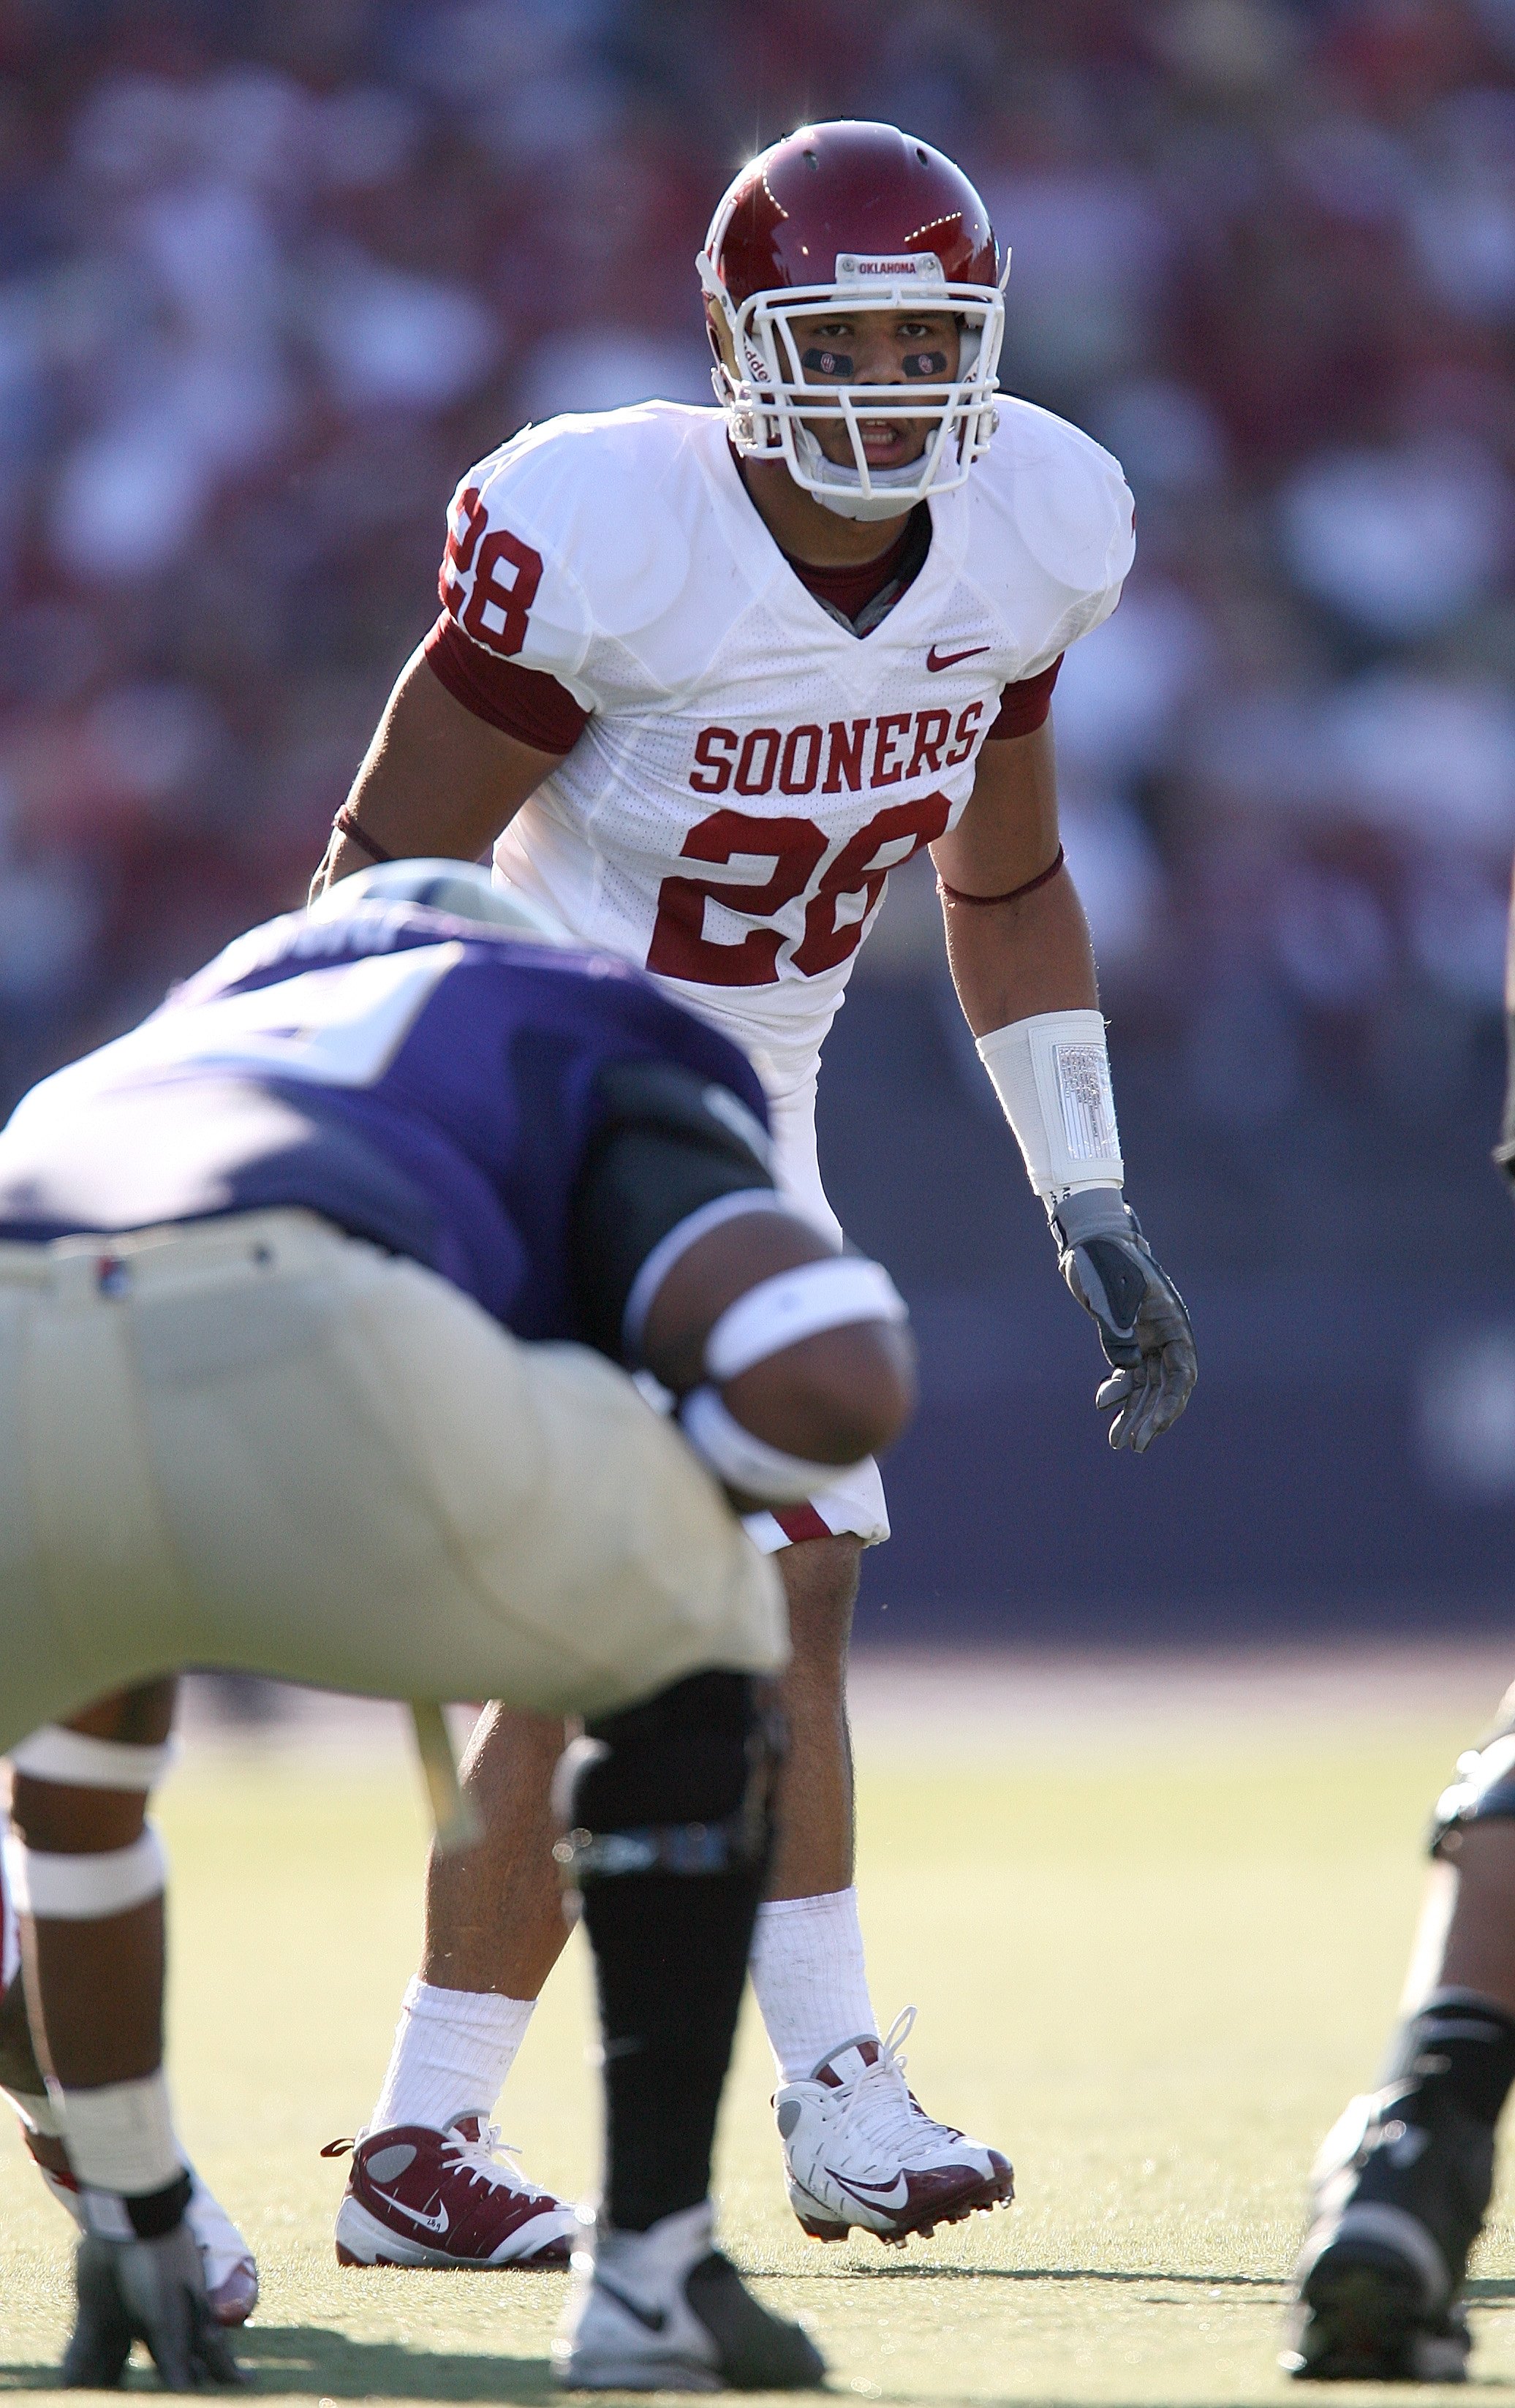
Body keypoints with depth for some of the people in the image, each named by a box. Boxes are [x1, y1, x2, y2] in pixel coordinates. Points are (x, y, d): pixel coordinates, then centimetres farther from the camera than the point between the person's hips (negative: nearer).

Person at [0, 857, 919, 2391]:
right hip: (297, 1380, -4)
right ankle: (649, 2275, 26)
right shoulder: (619, 1096, 37)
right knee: (685, 1654, 30)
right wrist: (635, 1527, 36)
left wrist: (136, 2220, 68)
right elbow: (835, 1379, 11)